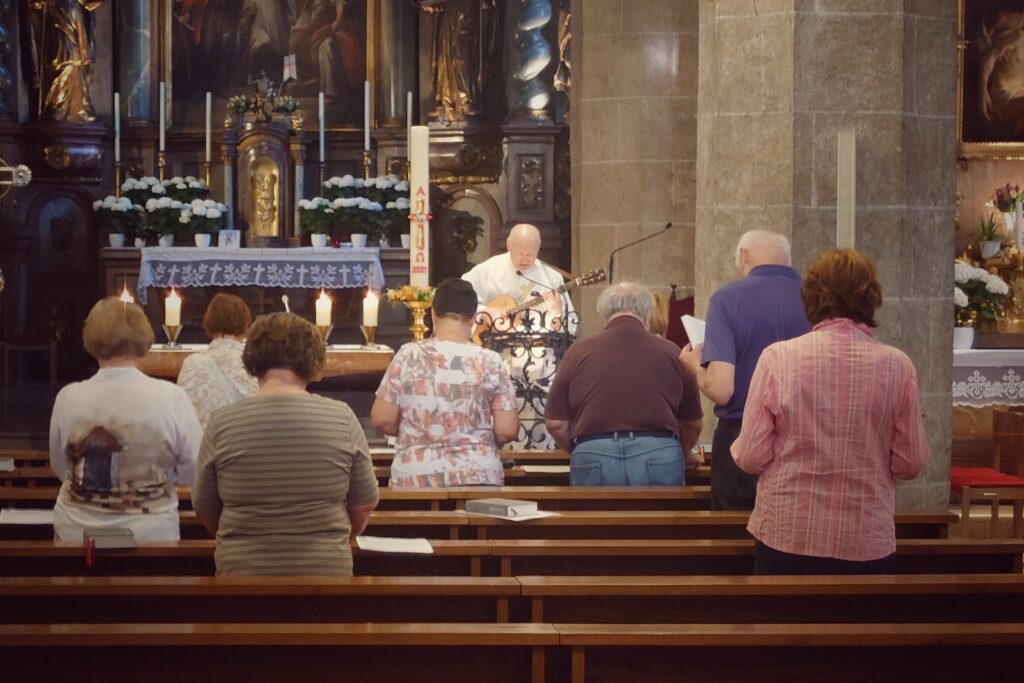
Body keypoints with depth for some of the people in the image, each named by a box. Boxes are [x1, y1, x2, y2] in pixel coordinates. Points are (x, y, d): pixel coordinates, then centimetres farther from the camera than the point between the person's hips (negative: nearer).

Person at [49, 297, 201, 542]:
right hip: (148, 533, -2)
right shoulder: (171, 399, -15)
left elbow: (60, 469, 5)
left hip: (75, 532, 2)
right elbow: (192, 473, -7)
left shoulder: (68, 398, -8)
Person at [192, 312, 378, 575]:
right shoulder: (342, 418, -7)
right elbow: (364, 504, 2)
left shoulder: (222, 423, -8)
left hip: (243, 568, 0)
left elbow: (205, 510, 3)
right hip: (326, 569, 0)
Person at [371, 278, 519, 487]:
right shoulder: (490, 363, -3)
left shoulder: (408, 356, -4)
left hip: (416, 477, 0)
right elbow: (507, 430, -4)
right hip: (478, 476, 0)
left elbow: (382, 420, -3)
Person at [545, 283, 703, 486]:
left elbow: (555, 424, 9)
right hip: (659, 456, 0)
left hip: (594, 458, 0)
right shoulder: (670, 352, 11)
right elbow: (692, 424, 19)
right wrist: (683, 455, 41)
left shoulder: (579, 352, 10)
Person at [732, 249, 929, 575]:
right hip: (867, 543, 1)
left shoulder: (779, 356, -8)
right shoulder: (896, 365, -5)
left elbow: (752, 457, -6)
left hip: (787, 538, -1)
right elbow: (910, 463, 1)